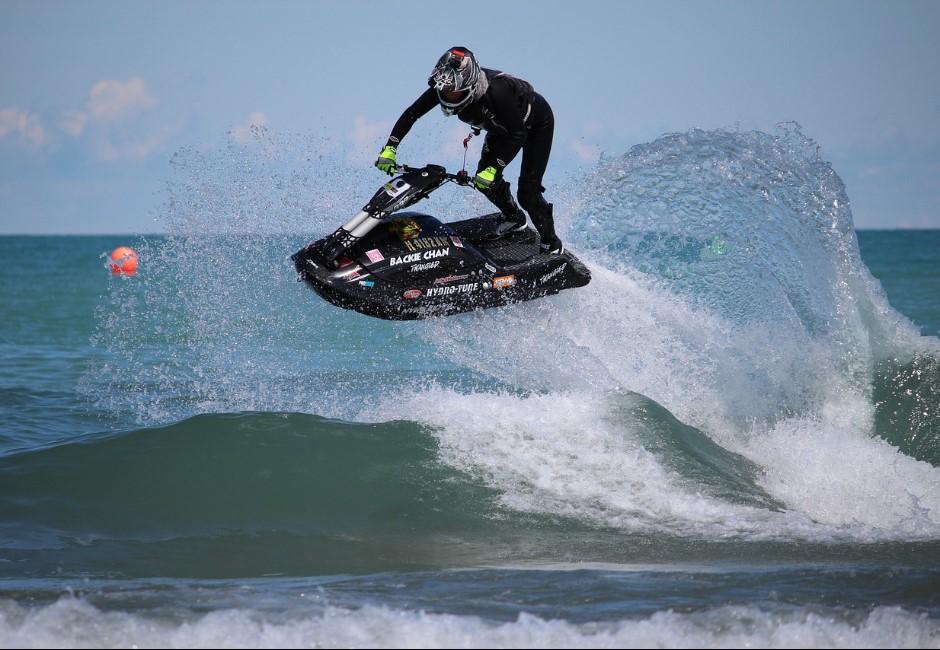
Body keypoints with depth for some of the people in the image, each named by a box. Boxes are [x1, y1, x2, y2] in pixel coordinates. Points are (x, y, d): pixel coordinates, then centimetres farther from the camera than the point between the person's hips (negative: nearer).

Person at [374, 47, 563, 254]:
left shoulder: (495, 91, -44)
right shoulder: (443, 87, -27)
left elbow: (518, 134, -40)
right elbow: (411, 114, -19)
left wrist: (494, 169, -46)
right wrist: (390, 148, -30)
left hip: (537, 122, -7)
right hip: (503, 125, 7)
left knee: (527, 192, -13)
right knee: (486, 182, 1)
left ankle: (552, 245, 6)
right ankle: (515, 219, 28)